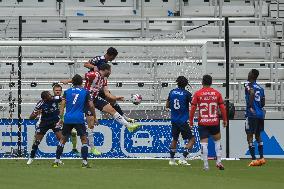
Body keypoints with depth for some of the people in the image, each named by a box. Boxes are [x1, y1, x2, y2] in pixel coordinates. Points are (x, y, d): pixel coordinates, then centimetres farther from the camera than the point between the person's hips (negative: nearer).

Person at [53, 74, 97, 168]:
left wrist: (61, 118, 7)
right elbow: (91, 106, 4)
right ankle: (84, 162, -3)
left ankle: (56, 161, 9)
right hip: (79, 119, -2)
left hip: (68, 119, 2)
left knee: (63, 139, 12)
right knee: (84, 140, 5)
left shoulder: (67, 92, 11)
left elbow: (62, 105, 6)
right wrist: (94, 117, 15)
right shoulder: (85, 92, 6)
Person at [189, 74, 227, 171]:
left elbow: (193, 108, -4)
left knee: (204, 143, 0)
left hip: (203, 123, -1)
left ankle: (206, 165, -3)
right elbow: (222, 108, 3)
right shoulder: (217, 93, 2)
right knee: (217, 141, 19)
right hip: (214, 122, 1)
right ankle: (219, 162, 11)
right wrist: (225, 120, 12)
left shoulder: (198, 94, -2)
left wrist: (191, 121, 5)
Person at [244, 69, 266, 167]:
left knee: (249, 136, -4)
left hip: (252, 114, -7)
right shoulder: (260, 88, 14)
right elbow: (263, 103, 14)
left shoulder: (248, 85, -6)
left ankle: (254, 159, -10)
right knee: (258, 135, 19)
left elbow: (252, 93, -27)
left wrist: (250, 107, -22)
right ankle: (261, 158, 18)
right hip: (260, 114, 7)